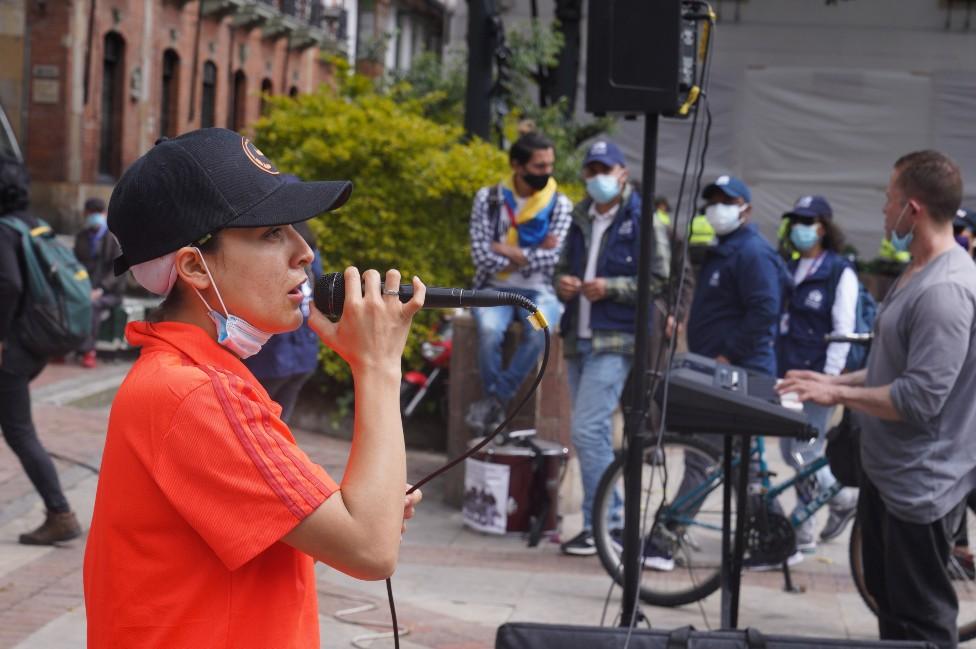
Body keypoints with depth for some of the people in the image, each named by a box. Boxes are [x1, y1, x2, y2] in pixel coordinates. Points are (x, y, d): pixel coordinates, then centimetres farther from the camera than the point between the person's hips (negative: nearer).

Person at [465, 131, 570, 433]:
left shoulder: (560, 204, 2)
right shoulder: (488, 198, 2)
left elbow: (554, 258, -9)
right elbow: (481, 254, -7)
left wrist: (508, 251, -8)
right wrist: (533, 254, -9)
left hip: (539, 291, 0)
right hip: (495, 288, 0)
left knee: (539, 331, -33)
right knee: (490, 330, -34)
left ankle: (495, 400, -20)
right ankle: (496, 403, -16)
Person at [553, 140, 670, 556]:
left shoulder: (642, 221, -5)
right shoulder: (581, 220, 16)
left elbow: (660, 281, -8)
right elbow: (564, 267, 27)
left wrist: (611, 288, -18)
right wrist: (563, 283, 4)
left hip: (615, 341, -8)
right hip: (578, 339, 8)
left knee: (589, 429, -15)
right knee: (593, 433, 12)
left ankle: (600, 525, -9)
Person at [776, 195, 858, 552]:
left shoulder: (840, 272, -7)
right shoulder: (789, 270, 14)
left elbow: (843, 331, -11)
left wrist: (829, 378, -17)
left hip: (817, 375, -7)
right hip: (788, 375, 7)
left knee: (804, 455, -9)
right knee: (790, 453, 7)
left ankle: (842, 498, 15)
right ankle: (802, 528, 16)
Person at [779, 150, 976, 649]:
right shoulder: (919, 272, 9)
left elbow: (921, 398, -28)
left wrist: (838, 394, -18)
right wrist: (838, 380, 9)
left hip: (920, 483, -11)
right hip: (887, 471, 11)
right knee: (888, 604, 22)